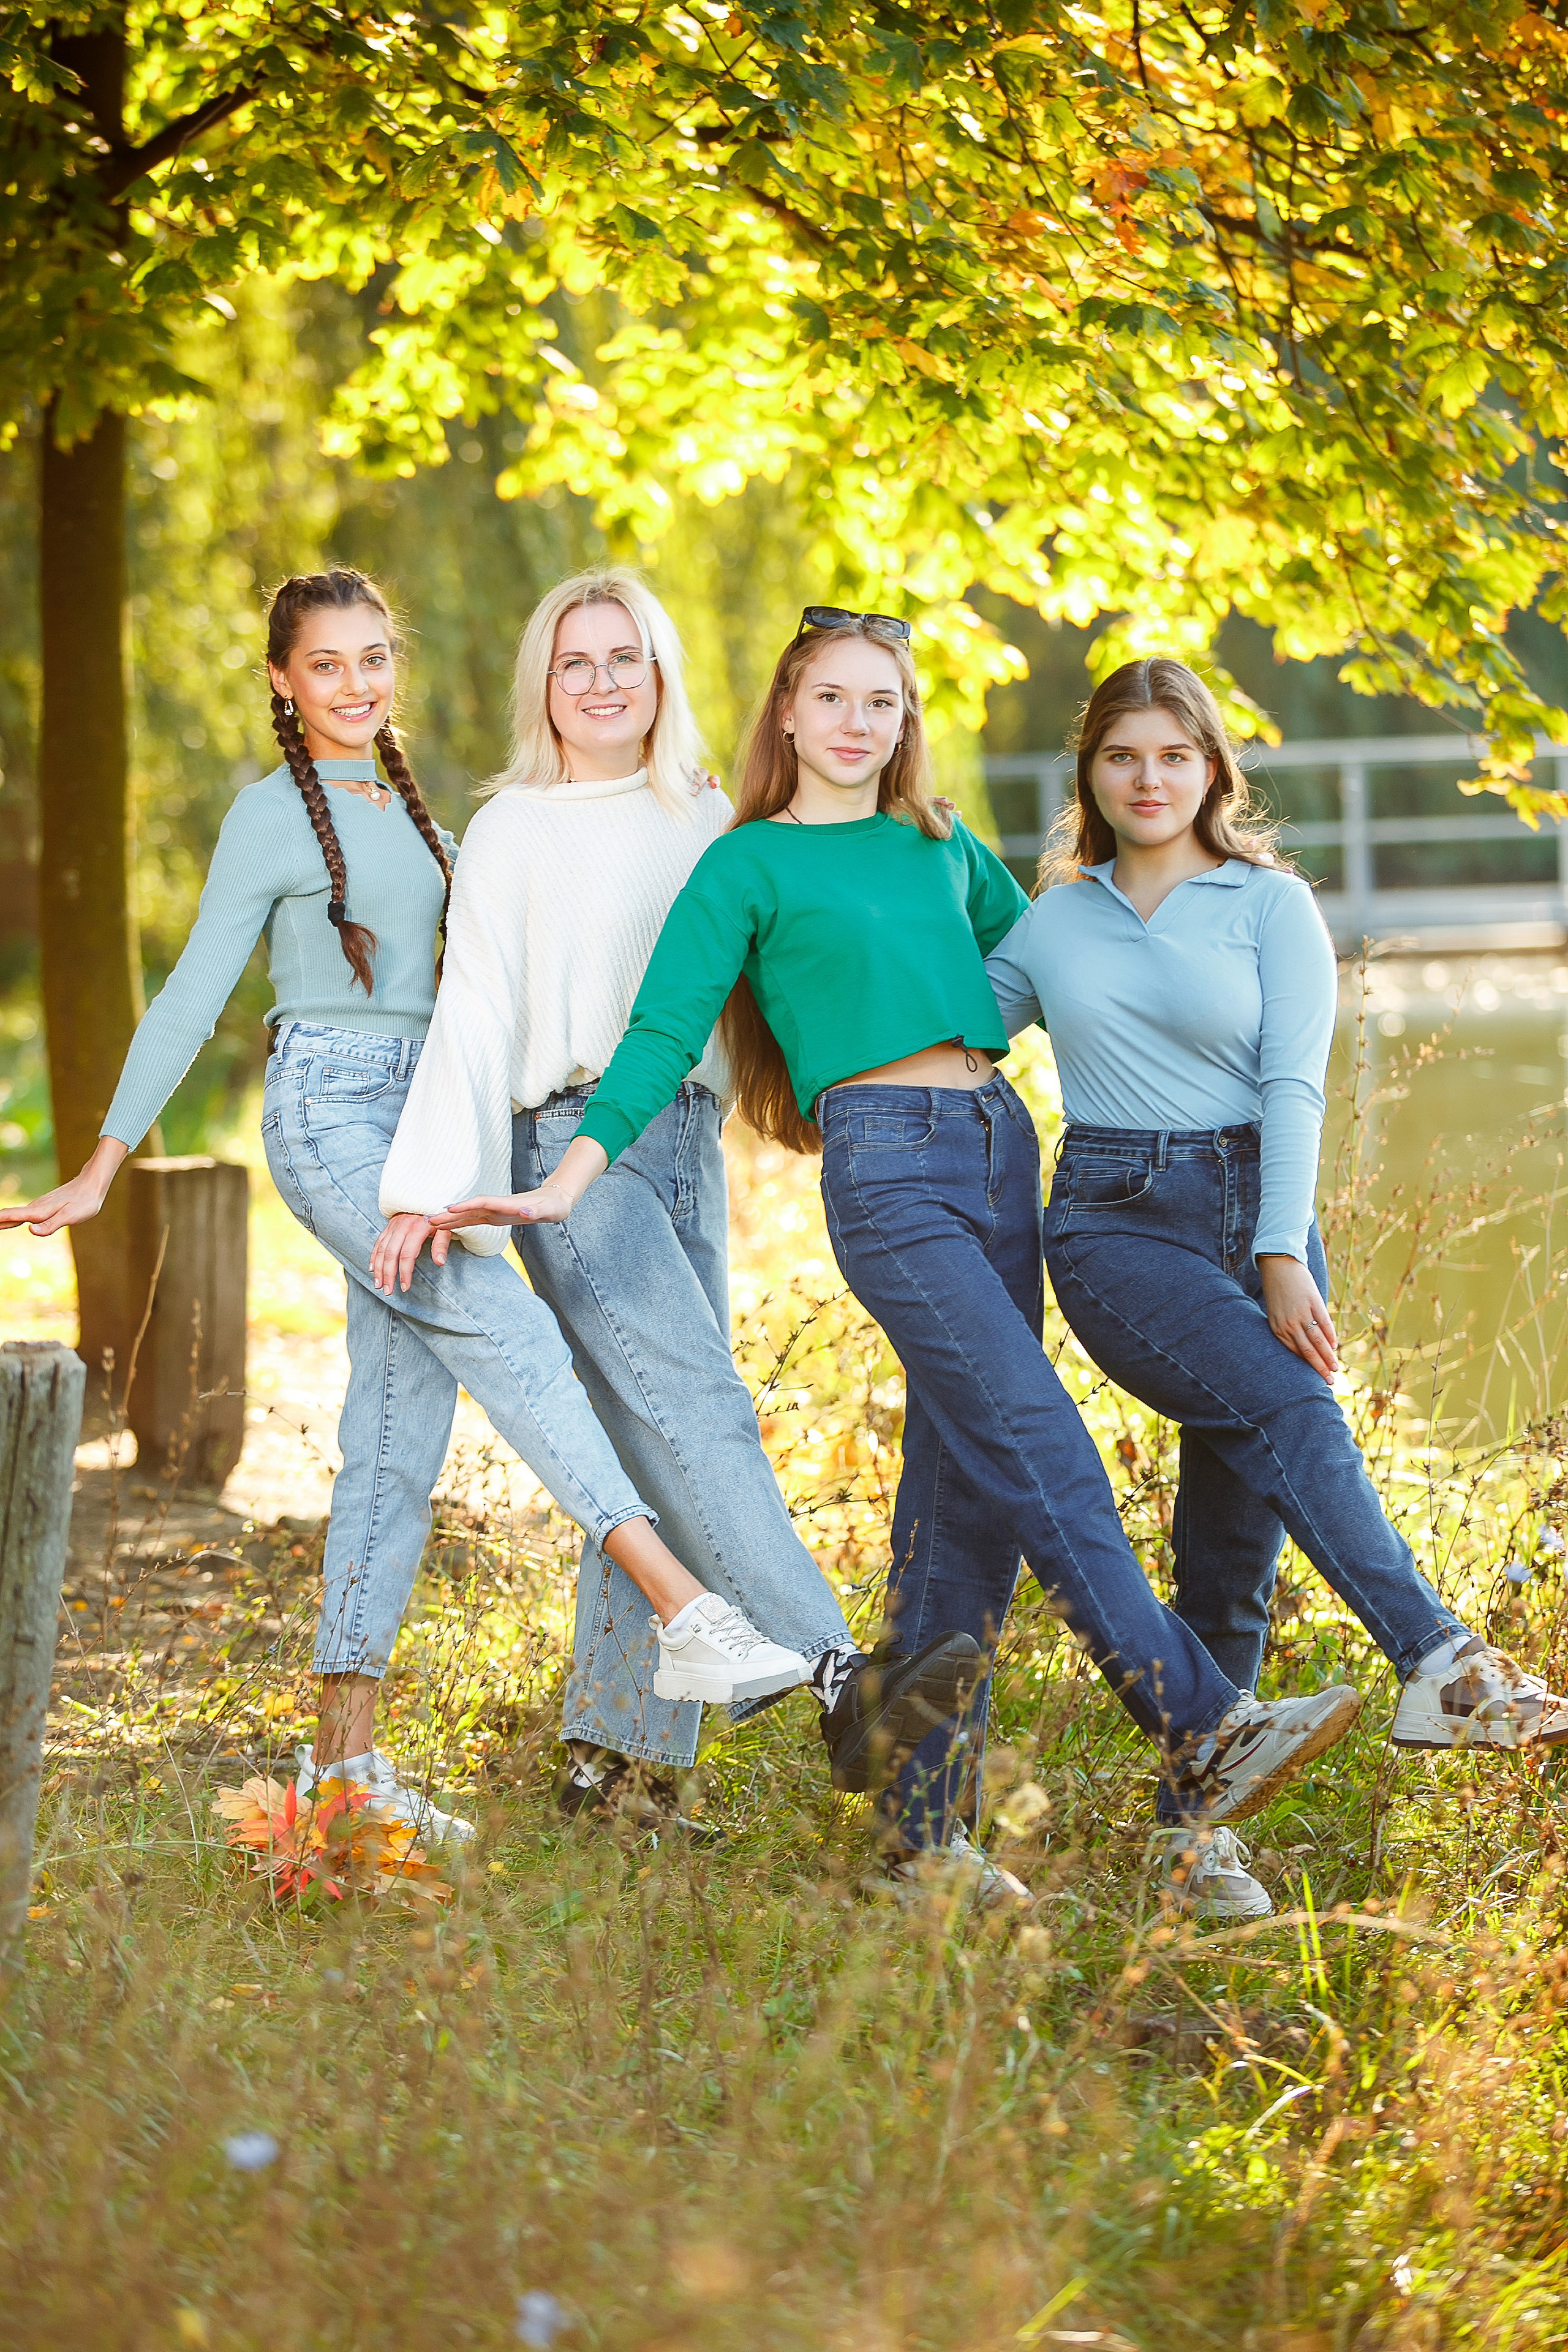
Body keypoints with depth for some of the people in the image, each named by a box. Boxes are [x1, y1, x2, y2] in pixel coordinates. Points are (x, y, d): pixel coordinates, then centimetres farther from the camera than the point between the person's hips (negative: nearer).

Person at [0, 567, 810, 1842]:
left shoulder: (415, 812, 18)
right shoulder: (274, 816, -1)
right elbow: (193, 995, -1)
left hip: (420, 1117, 7)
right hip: (328, 1114, -7)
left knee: (398, 1439, 3)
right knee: (507, 1329, -23)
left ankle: (346, 1751, 6)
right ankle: (687, 1614, -33)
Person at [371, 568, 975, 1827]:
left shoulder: (709, 822, 15)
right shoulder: (514, 832, 3)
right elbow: (473, 1013, -2)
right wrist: (430, 1185, -10)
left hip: (687, 1143, 5)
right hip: (571, 1144, -5)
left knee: (652, 1452, 3)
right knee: (696, 1409, -19)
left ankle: (614, 1756, 8)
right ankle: (842, 1676, -32)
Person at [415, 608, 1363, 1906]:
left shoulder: (944, 849, 21)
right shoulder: (748, 866, 5)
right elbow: (662, 1036, 0)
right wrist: (562, 1186, -9)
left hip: (1001, 1146, 6)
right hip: (886, 1160, -6)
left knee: (966, 1488, 2)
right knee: (1039, 1446, -18)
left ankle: (927, 1820, 5)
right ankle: (1205, 1727, -24)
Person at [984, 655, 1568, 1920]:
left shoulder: (1271, 905, 7)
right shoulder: (1054, 922, 14)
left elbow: (1294, 1089, -2)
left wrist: (1285, 1257, -11)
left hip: (1253, 1210, 1)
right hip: (1112, 1219, -1)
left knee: (1233, 1539, -4)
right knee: (1287, 1411, -28)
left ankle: (1197, 1825, 5)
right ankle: (1441, 1665, -40)